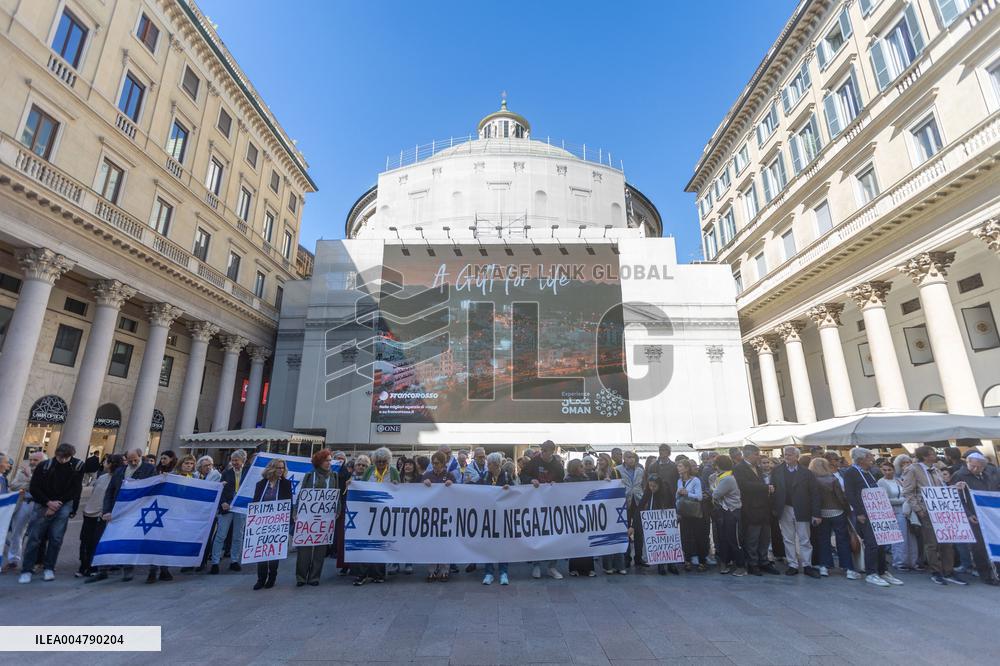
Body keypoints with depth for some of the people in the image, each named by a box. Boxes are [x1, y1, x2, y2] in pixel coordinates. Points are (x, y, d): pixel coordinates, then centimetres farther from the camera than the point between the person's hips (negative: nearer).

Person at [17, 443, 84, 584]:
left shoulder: (77, 466, -6)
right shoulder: (44, 466, -7)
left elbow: (75, 490, -4)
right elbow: (33, 489, -2)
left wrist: (56, 506, -8)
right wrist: (49, 503, -12)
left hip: (63, 507, 0)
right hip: (43, 505, 0)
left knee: (56, 539, -1)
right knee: (34, 538, 1)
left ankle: (49, 568, 11)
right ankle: (26, 570, 12)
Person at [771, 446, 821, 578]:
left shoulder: (806, 473, -3)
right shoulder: (776, 471, 1)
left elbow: (814, 494, -4)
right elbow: (772, 489, 1)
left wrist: (816, 514, -8)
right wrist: (773, 508, -4)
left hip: (801, 511, -1)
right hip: (784, 510, 2)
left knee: (804, 540, 8)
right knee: (788, 539, 9)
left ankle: (807, 566, 20)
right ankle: (792, 565, 19)